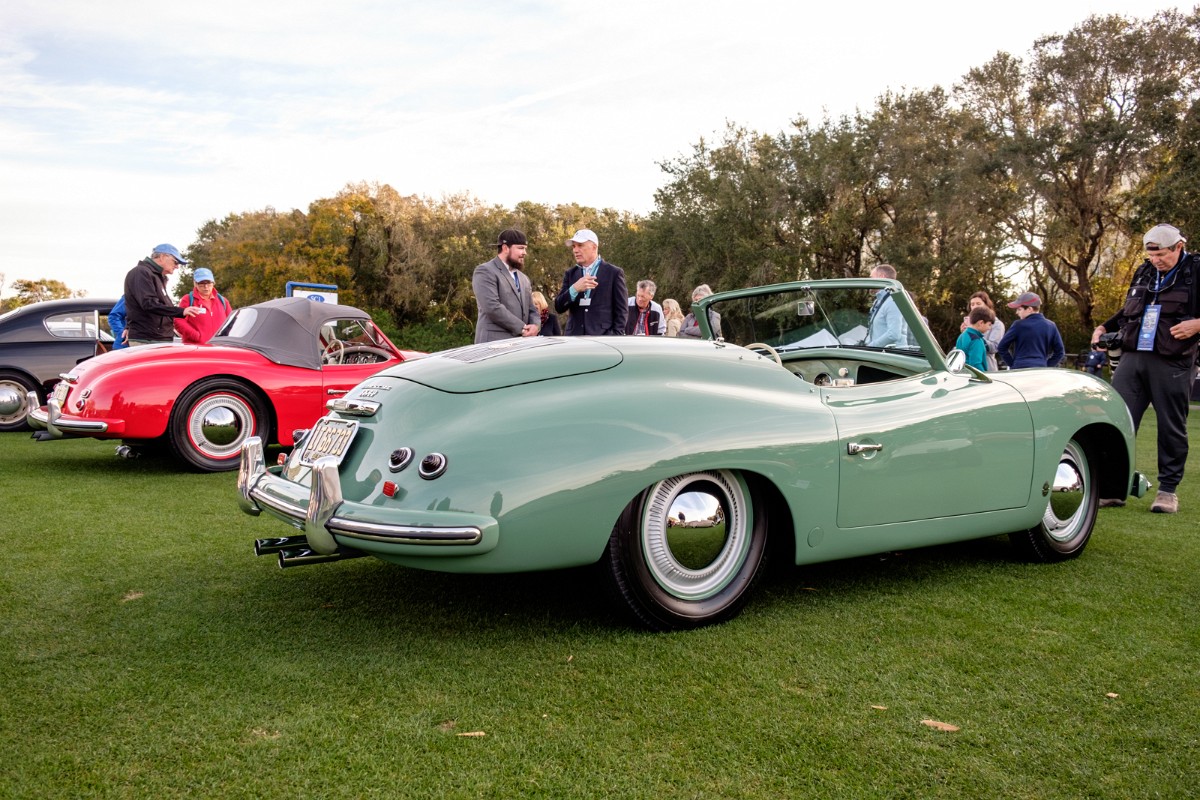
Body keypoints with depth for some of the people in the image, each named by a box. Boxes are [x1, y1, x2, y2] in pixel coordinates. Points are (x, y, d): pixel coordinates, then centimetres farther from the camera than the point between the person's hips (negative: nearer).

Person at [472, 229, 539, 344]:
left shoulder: (523, 278, 23)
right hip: (495, 343, -7)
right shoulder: (485, 271, -3)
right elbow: (492, 307, -16)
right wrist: (522, 328, -14)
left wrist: (535, 325, -3)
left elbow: (532, 310, 21)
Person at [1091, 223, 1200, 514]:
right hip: (1133, 358, 5)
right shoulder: (1144, 272, 15)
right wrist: (1105, 327, 16)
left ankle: (1168, 489, 16)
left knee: (1171, 427, 4)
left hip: (1172, 363, -4)